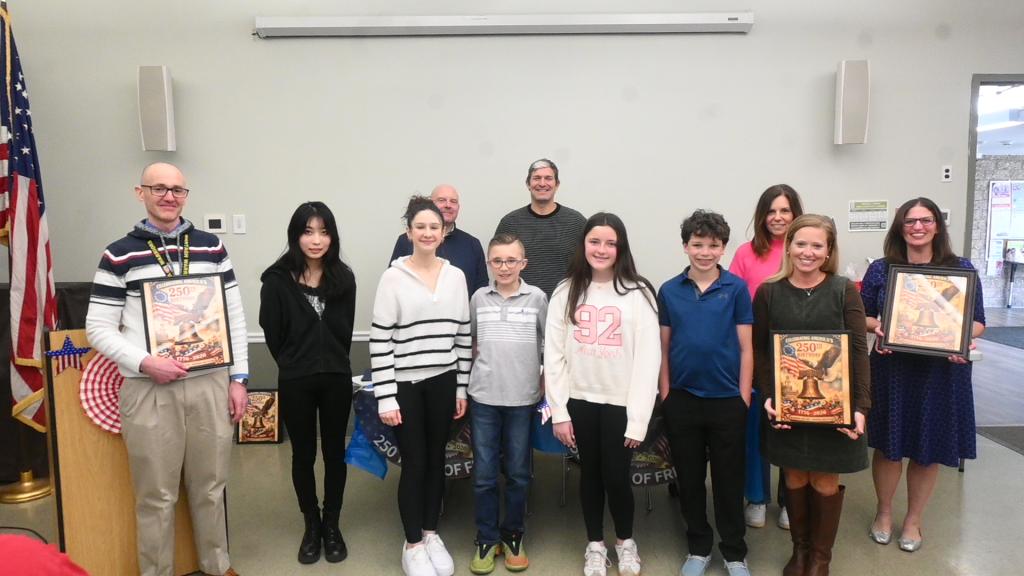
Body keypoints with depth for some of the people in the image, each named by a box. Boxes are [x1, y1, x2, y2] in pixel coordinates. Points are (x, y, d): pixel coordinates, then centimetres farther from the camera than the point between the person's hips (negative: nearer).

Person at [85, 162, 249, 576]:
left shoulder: (212, 247, 6)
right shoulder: (119, 256, -1)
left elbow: (234, 317, 8)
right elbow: (99, 328, 0)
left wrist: (238, 379, 4)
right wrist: (146, 363, -16)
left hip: (210, 385, 2)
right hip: (149, 391, -2)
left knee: (210, 487, 14)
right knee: (156, 496, 9)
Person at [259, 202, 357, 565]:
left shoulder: (343, 278, -1)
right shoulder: (277, 279, -9)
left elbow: (345, 331, 6)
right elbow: (272, 333, -2)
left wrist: (332, 363, 5)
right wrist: (295, 365, 7)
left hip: (336, 378, 2)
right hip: (295, 381, -1)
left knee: (334, 453, 11)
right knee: (303, 455, 12)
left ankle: (332, 525, 28)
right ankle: (311, 526, 30)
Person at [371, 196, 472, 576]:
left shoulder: (456, 276, 4)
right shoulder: (393, 277, -8)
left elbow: (463, 335, 8)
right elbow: (380, 340, -9)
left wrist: (462, 388, 7)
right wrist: (385, 397, -11)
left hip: (443, 382, 3)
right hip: (406, 384, -3)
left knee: (437, 460, 14)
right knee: (414, 463, 4)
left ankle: (431, 534, 33)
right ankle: (412, 544, 23)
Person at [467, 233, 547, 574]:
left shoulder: (537, 297, -2)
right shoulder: (479, 298, 3)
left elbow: (548, 344, 5)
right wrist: (485, 361, 5)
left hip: (522, 398, -1)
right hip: (483, 396, 1)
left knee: (518, 473, 10)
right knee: (483, 474, 6)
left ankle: (513, 536, 27)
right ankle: (487, 540, 21)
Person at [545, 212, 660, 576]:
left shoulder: (638, 293, -6)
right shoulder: (566, 292, 2)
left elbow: (648, 359, -8)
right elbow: (554, 356, 1)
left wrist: (638, 418, -10)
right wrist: (559, 411, -3)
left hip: (620, 403, -2)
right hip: (580, 400, 2)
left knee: (616, 475, 3)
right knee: (590, 473, 14)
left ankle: (625, 541, 32)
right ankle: (595, 544, 35)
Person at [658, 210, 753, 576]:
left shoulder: (736, 288, -4)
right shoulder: (669, 291, 1)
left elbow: (746, 348, -2)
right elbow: (663, 348, 5)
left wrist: (744, 398, -4)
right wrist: (664, 395, 3)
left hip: (727, 399, -2)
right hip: (682, 399, 2)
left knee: (728, 479, 10)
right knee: (689, 478, 13)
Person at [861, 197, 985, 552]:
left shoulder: (961, 268, 1)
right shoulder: (880, 269, 1)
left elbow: (978, 321, 3)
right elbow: (862, 317, 6)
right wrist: (877, 327, -16)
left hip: (941, 372, 0)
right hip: (891, 370, 0)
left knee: (928, 450, 11)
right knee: (888, 446, 10)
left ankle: (913, 520, 31)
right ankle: (883, 512, 33)